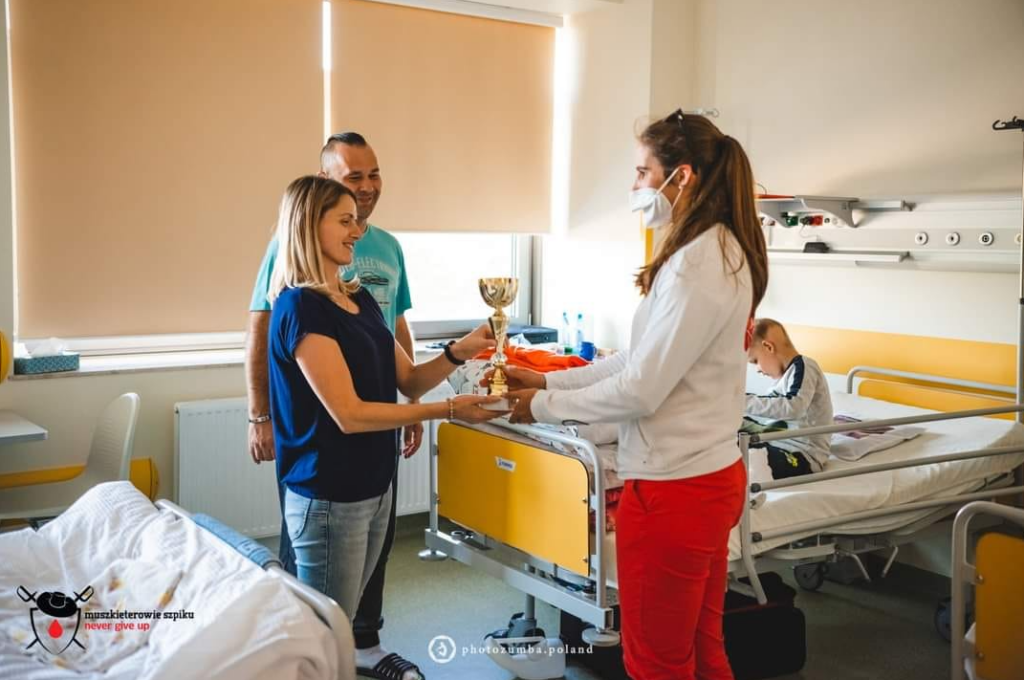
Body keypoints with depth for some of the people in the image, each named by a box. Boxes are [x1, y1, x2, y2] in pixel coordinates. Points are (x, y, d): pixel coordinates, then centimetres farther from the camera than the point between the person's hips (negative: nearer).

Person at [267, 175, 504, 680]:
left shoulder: (361, 300, 9)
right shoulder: (300, 307, -18)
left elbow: (408, 381, 10)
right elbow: (349, 414, -23)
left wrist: (457, 353, -8)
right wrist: (448, 411, -23)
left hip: (375, 485, 8)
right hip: (328, 496, -8)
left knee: (343, 617, 19)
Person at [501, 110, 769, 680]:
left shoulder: (696, 265, -22)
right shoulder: (721, 251, 10)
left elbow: (639, 390, -21)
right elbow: (640, 360, 13)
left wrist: (543, 407, -7)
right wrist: (550, 380, 10)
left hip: (674, 487, -10)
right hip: (712, 475, 10)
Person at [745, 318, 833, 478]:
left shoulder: (803, 367, -11)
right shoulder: (788, 373, 17)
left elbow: (792, 408, -29)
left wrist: (745, 402, -27)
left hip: (803, 455, -10)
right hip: (782, 444, 10)